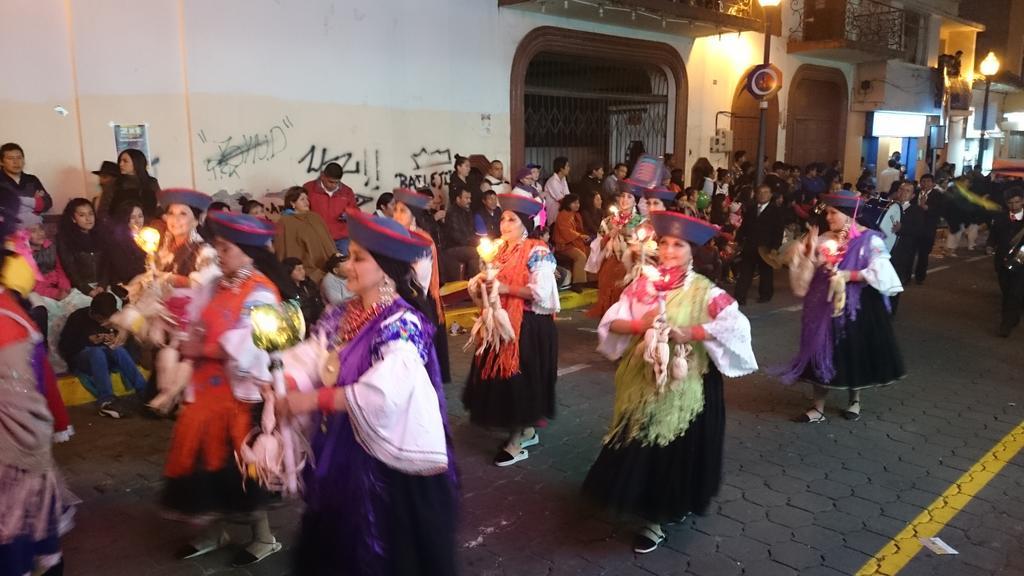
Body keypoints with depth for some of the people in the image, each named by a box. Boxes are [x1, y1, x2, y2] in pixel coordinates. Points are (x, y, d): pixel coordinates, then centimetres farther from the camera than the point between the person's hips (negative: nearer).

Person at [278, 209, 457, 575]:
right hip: (339, 448, 8)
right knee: (336, 539, 24)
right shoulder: (341, 318, 4)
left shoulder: (402, 325, -20)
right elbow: (310, 359, -2)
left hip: (383, 454, -8)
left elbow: (382, 395, -30)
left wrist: (313, 400, -26)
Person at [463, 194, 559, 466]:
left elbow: (540, 293, -20)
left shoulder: (537, 251, -12)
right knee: (503, 377, 12)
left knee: (520, 379, -2)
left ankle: (516, 442, 10)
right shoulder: (501, 249, 11)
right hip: (502, 322, 8)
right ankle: (527, 430, 27)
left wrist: (505, 288, -20)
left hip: (528, 325, -8)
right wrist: (483, 282, -3)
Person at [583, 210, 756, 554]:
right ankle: (654, 514, 32)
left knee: (677, 449, 6)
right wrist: (639, 325, -19)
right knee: (641, 449, 11)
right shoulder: (643, 283, 1)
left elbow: (737, 325, -21)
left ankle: (676, 505, 27)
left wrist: (689, 333, -27)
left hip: (684, 384, -3)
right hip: (641, 380, 4)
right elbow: (611, 323, -1)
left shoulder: (704, 291, -9)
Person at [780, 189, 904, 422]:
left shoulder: (869, 239, -10)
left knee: (855, 352, 11)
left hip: (857, 307, -3)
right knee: (823, 353, 4)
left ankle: (855, 400, 34)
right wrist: (809, 252, -13)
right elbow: (806, 276, 1)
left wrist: (849, 275, -22)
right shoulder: (824, 240, 2)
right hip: (826, 306, 3)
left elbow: (880, 272, -19)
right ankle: (818, 408, 12)